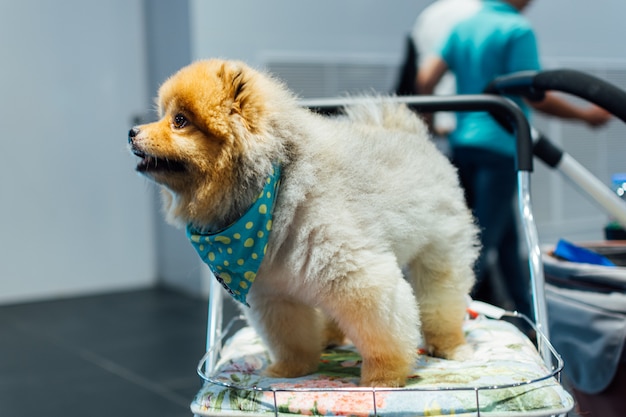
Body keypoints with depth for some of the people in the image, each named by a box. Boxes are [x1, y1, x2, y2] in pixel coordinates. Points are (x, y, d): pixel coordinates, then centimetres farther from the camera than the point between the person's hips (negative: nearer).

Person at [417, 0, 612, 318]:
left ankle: (527, 314, 29)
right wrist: (585, 115, 0)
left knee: (506, 237, 17)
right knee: (483, 240, -5)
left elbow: (425, 78, 4)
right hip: (499, 147, -8)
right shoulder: (518, 30, -9)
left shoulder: (462, 27, 11)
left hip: (462, 145, 8)